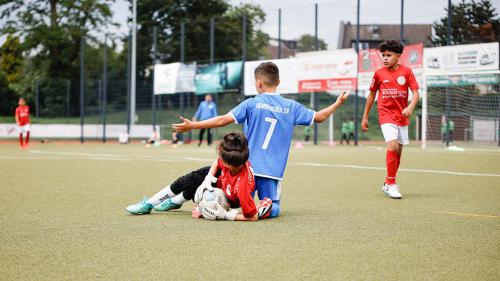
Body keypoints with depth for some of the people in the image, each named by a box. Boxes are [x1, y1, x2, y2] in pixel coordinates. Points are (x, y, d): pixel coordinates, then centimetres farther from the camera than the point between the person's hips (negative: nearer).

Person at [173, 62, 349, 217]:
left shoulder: (252, 104, -2)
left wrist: (192, 125, -2)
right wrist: (338, 103, 33)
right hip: (273, 171, 1)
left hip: (248, 167, -1)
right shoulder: (291, 107, 6)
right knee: (273, 208, 9)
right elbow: (319, 117, 15)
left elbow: (224, 120, -8)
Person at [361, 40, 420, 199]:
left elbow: (415, 93, -5)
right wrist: (365, 117, 13)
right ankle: (391, 185, -12)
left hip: (402, 117, 2)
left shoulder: (406, 72, 0)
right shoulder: (379, 73, 1)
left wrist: (410, 107, -25)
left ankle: (388, 184, 25)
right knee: (392, 146, -21)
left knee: (398, 151, 9)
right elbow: (372, 94, 12)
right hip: (386, 116, -2)